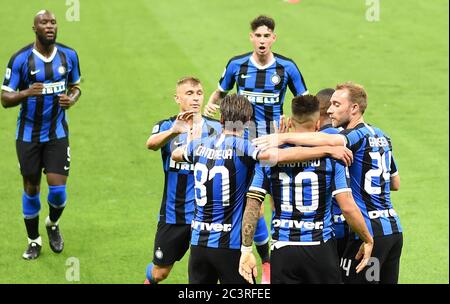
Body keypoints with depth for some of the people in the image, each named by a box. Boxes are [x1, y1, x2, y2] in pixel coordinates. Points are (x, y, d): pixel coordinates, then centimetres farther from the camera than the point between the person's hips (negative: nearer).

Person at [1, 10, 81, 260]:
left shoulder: (69, 56, -2)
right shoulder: (21, 59, -12)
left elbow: (75, 87, 13)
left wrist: (72, 99, -11)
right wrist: (26, 93, -31)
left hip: (57, 133, 1)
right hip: (28, 134, -1)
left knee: (57, 187, -7)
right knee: (31, 189, 7)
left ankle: (53, 224, 26)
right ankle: (34, 241, 25)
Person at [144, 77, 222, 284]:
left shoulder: (215, 128, -1)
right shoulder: (167, 126, -4)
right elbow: (151, 143, -27)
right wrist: (174, 131, -47)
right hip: (173, 214, 0)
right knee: (160, 272, 14)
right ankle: (149, 279, 47)